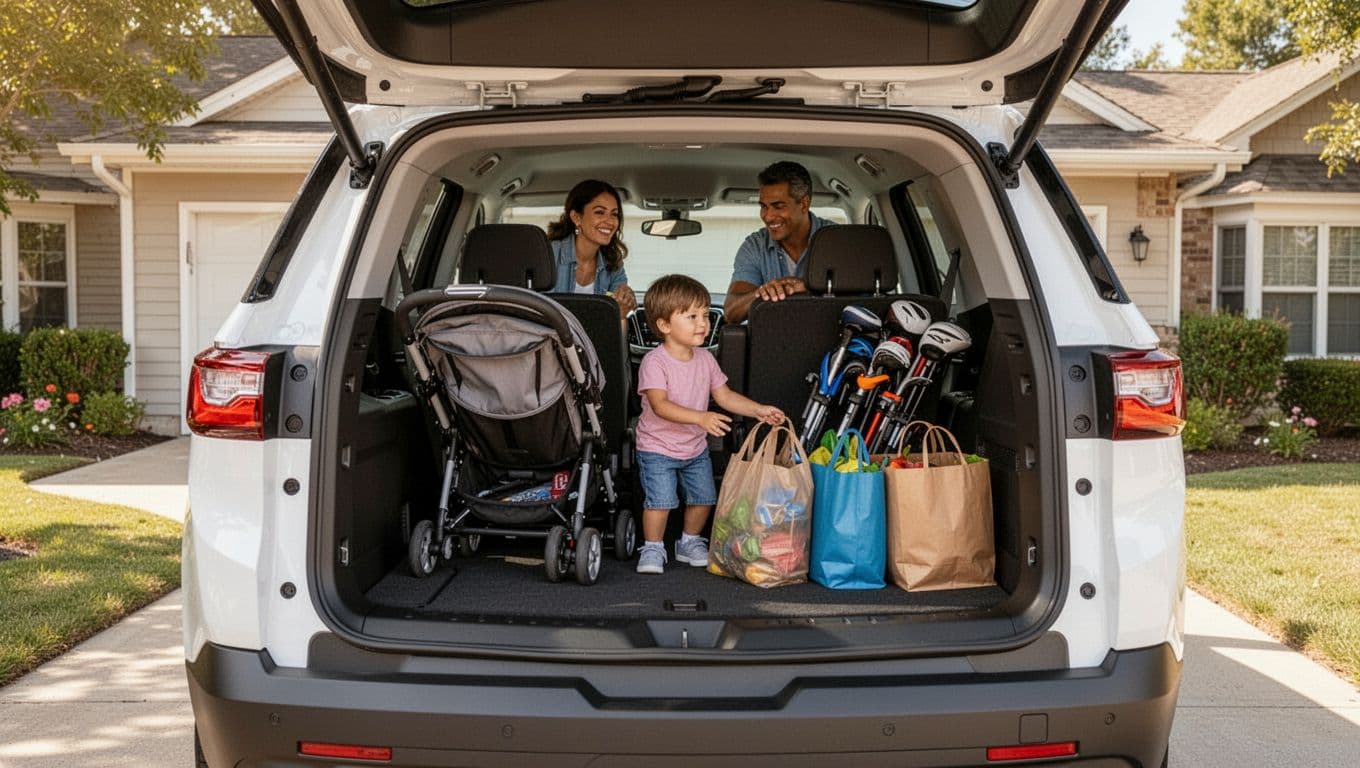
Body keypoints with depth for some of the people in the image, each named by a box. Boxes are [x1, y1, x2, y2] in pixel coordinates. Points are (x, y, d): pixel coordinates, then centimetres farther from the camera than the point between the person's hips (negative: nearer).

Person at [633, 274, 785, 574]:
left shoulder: (705, 359, 0)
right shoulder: (654, 362, -21)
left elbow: (724, 395, 6)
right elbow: (660, 405, -31)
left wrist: (759, 410, -7)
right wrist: (701, 418, -42)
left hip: (696, 447, 6)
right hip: (658, 448, -6)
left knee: (703, 497, 9)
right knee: (660, 500, -12)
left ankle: (690, 542, 31)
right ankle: (652, 548, 9)